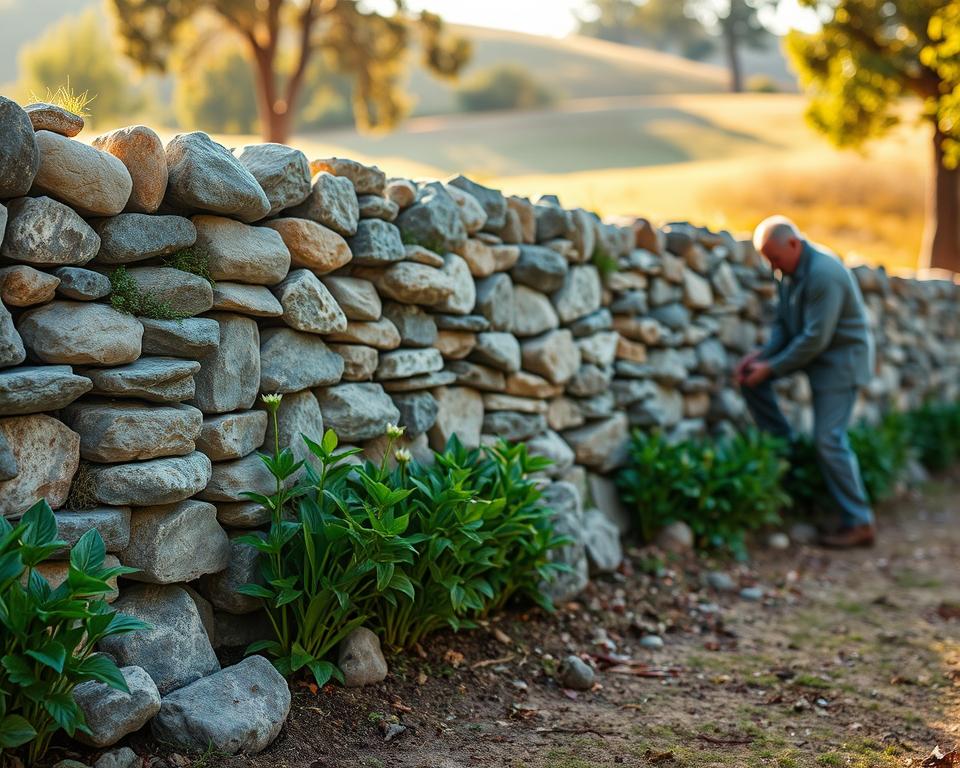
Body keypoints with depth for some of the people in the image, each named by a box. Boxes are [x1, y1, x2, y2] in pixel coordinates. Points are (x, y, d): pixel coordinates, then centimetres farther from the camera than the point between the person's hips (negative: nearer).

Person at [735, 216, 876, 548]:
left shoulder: (824, 274, -26)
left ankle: (860, 524, -3)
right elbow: (783, 322, 10)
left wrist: (771, 367, -22)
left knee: (829, 439, -12)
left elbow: (815, 338, -27)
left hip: (842, 358, -9)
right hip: (813, 349, 9)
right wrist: (763, 354, -7)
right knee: (750, 375, 0)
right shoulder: (789, 272, 4)